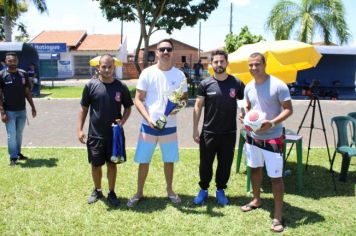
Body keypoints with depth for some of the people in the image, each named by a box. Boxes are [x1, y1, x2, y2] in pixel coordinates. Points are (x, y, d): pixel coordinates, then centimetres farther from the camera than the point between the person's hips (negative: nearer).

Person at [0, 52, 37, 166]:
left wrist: (33, 107, 8)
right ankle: (13, 158, 9)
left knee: (19, 134, 15)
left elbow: (27, 92, 10)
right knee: (11, 135, 0)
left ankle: (18, 153, 30)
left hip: (22, 110, 4)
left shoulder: (23, 74, 3)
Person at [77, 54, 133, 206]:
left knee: (112, 164, 11)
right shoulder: (91, 85, -4)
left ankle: (111, 192, 28)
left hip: (115, 134, 0)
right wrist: (79, 129, -5)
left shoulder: (121, 87, -2)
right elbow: (83, 109, 2)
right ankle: (97, 190, 34)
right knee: (96, 165, 11)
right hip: (95, 134, 0)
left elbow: (128, 108, 7)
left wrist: (123, 121, -11)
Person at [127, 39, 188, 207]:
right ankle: (139, 192, 26)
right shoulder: (147, 73, -5)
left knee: (169, 160, 13)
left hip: (170, 127, 1)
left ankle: (170, 191, 32)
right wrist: (148, 118, -19)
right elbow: (138, 99, -5)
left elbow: (185, 98, 9)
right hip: (148, 126, -1)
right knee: (143, 160, 7)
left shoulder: (179, 75, 0)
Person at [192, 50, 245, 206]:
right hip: (208, 133, -1)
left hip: (229, 133, 1)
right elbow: (198, 107, -1)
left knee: (225, 164, 12)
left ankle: (220, 190, 31)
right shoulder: (205, 84, -3)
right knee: (205, 164, 9)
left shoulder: (236, 83, -2)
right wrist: (195, 129, -5)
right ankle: (203, 189, 29)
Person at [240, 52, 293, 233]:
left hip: (272, 138, -6)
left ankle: (278, 216, 9)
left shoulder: (278, 85, -16)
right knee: (255, 169, 21)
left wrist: (272, 123, -28)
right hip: (252, 136, 7)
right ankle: (256, 200, 42)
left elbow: (289, 109, -14)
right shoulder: (248, 87, 4)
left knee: (276, 176, -3)